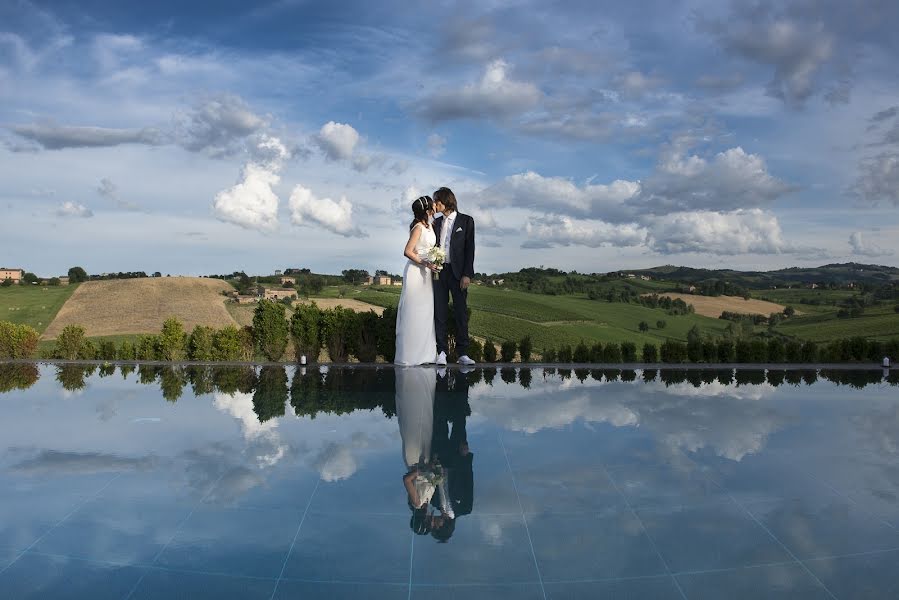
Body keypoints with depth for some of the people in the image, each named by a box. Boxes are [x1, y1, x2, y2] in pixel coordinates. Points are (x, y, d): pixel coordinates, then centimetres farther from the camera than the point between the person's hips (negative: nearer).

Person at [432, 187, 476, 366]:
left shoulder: (466, 221, 2)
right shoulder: (436, 222, 15)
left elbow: (470, 249, -4)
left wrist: (467, 274, -11)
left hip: (457, 272, -4)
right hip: (439, 271, 4)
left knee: (461, 313, 0)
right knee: (440, 312, 2)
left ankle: (463, 353, 4)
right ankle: (441, 352, 6)